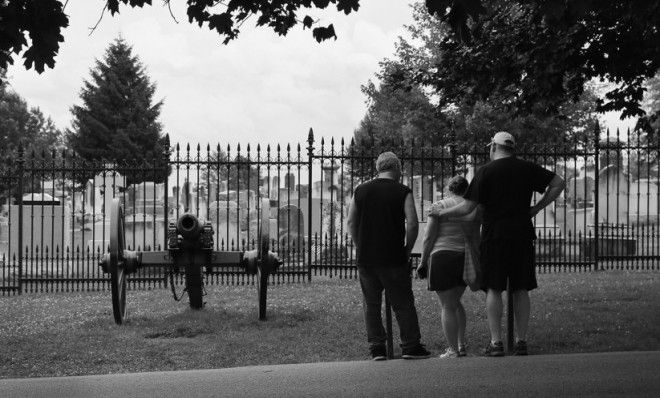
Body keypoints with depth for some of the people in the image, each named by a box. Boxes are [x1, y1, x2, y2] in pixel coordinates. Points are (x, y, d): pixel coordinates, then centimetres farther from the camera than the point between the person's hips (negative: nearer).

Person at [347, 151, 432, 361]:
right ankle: (410, 346, 6)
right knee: (403, 303, 5)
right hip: (394, 258, -3)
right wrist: (407, 250, 1)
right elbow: (412, 224, -10)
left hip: (365, 258, 3)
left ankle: (377, 348, 8)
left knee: (371, 304, 9)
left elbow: (350, 222, 7)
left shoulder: (360, 191, 8)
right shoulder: (403, 192, -2)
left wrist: (361, 248, 12)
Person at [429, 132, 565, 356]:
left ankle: (496, 342, -5)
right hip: (522, 234, 3)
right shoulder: (527, 169, 7)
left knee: (494, 289, 0)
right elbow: (559, 184, 8)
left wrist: (442, 213, 10)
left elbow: (467, 208, -5)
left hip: (494, 235, -3)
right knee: (521, 289, 6)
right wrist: (537, 207, 9)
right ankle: (521, 341, 6)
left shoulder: (485, 172, -3)